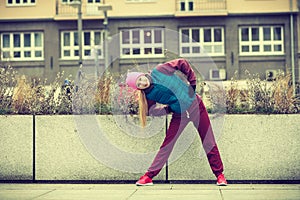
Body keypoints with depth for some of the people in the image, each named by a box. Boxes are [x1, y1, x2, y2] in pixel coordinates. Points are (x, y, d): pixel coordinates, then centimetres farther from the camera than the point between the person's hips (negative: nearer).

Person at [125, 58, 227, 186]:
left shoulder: (160, 70, -14)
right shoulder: (149, 95, -11)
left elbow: (183, 63, -4)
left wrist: (192, 84, -6)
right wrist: (170, 108, -9)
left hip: (195, 105, 0)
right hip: (179, 115, 0)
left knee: (209, 143, 2)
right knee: (166, 145, 0)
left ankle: (219, 174, 13)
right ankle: (149, 176, 10)